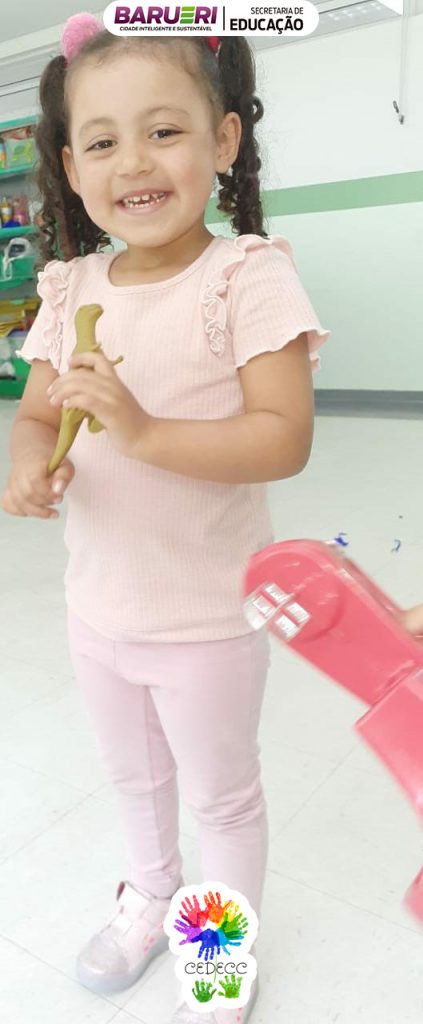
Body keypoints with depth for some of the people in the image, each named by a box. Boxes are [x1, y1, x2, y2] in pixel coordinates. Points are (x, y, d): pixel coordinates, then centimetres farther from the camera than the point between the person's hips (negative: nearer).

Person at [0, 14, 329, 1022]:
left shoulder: (247, 274, -17)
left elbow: (284, 439, -23)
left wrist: (143, 430, -34)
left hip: (207, 617, -5)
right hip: (97, 606, 5)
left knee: (221, 794, 19)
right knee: (134, 776, 28)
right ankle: (150, 894, 60)